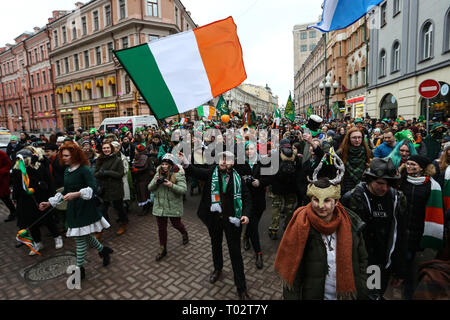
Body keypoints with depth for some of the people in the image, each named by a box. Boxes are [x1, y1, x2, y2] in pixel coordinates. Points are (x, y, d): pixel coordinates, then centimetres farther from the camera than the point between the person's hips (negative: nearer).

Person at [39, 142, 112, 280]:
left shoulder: (84, 169, -13)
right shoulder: (67, 170, 11)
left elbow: (93, 188, -23)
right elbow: (66, 191, 19)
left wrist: (76, 194, -34)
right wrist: (49, 203, 17)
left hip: (84, 207, -7)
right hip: (73, 208, 7)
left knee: (80, 237, 0)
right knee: (85, 235, 14)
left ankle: (79, 268, 14)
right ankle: (103, 250, 37)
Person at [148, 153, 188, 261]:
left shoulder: (178, 174, -11)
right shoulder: (158, 173, 4)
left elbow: (183, 190, -17)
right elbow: (150, 188, 5)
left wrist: (171, 185, -31)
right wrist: (155, 182, -16)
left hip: (174, 206, -4)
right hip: (159, 206, 4)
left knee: (176, 224, 13)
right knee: (161, 228, 11)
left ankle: (184, 234, 48)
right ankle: (162, 249, 27)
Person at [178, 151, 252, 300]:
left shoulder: (238, 178, -7)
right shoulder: (212, 173, -5)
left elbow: (247, 198, -4)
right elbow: (197, 172, -20)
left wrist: (246, 214, -19)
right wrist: (186, 164, -40)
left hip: (232, 219, -2)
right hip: (214, 218, 2)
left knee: (235, 252, 5)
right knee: (216, 245, 24)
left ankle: (241, 287, 21)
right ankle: (218, 268, 53)